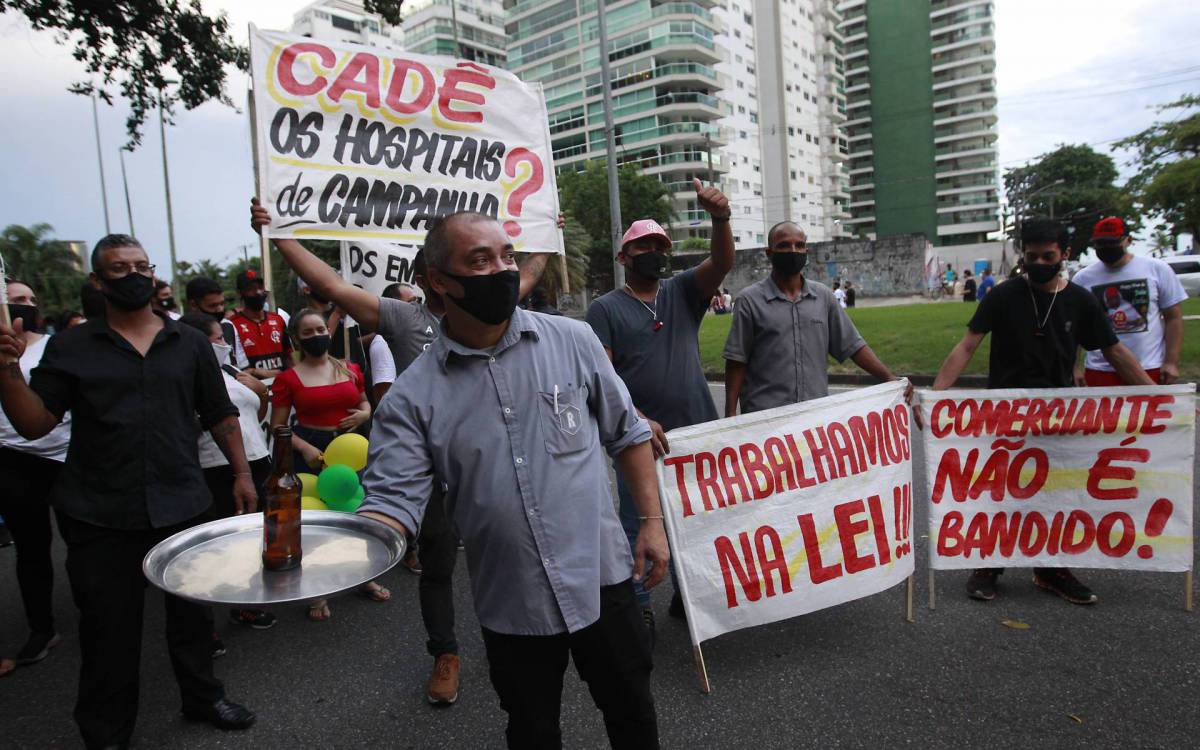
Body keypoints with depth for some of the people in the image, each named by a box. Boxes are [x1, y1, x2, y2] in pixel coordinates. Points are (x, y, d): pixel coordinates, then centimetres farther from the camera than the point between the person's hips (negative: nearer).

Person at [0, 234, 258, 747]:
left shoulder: (189, 343, 6)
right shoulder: (71, 347, 2)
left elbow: (220, 415, 9)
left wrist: (242, 474, 4)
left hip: (181, 506, 2)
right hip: (101, 514, -1)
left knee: (190, 612, 14)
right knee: (109, 624, 9)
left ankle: (202, 697, 35)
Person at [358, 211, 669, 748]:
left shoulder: (572, 341, -5)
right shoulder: (414, 396, -8)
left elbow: (627, 434, 4)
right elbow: (394, 499, -11)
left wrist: (652, 521, 1)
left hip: (601, 579, 1)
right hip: (511, 605, 0)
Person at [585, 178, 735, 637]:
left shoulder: (683, 291, 8)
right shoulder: (606, 308, 0)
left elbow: (722, 263, -10)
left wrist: (719, 218, -29)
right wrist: (638, 420, -22)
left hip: (699, 433, 4)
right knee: (638, 527, 5)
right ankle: (639, 610, 22)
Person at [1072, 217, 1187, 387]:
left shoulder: (1157, 269, 4)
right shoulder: (1082, 278, 5)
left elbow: (1174, 317, 4)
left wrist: (1172, 362, -3)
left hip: (1151, 371, 0)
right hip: (1099, 372, 0)